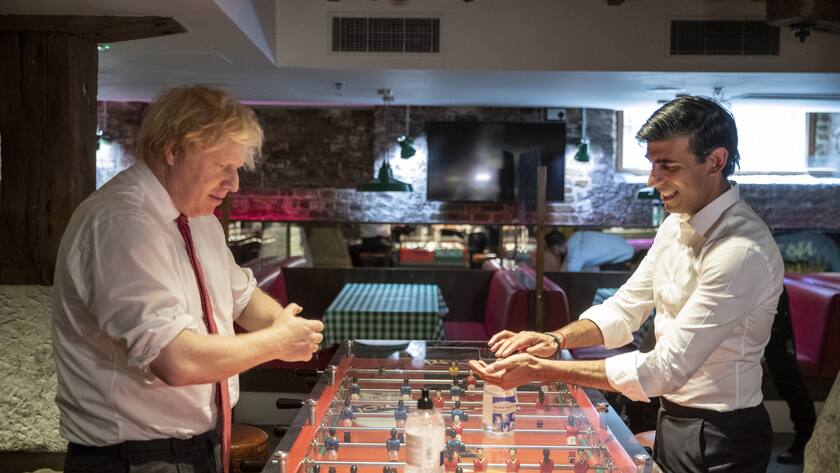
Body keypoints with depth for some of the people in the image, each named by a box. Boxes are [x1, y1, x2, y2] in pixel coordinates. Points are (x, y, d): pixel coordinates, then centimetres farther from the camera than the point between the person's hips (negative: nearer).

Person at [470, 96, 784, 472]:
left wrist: (540, 370, -30)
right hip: (672, 418, 7)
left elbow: (664, 370, -29)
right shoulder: (677, 224, 1)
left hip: (719, 439, -7)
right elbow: (624, 308, 5)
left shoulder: (743, 252, -28)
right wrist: (555, 339, -13)